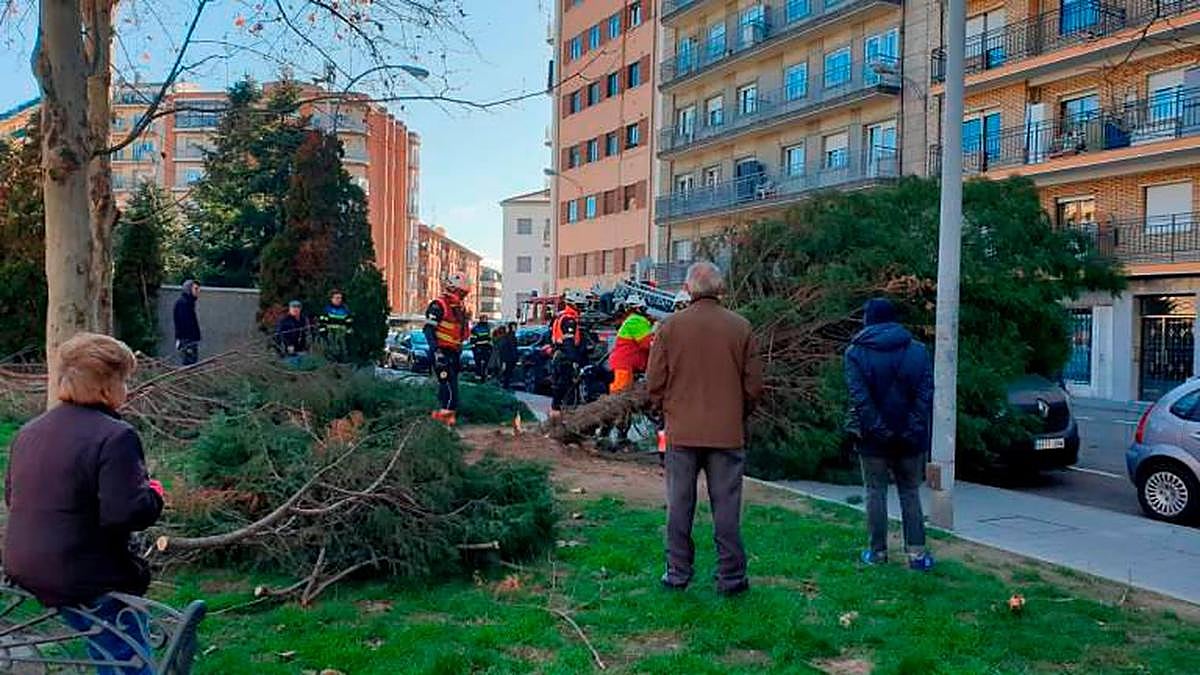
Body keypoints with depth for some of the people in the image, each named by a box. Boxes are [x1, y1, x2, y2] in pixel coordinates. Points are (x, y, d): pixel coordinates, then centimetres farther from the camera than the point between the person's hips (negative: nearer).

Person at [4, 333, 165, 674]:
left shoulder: (28, 431, 8)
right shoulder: (114, 436, -21)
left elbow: (11, 497, 18)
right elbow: (127, 513, -27)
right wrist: (154, 493, -7)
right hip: (88, 582, -9)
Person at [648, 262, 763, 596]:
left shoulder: (670, 326, -3)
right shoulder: (740, 327, -3)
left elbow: (654, 382, 0)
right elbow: (754, 384, 1)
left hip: (681, 432, 0)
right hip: (727, 433, 0)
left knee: (679, 506, 10)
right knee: (726, 507, 7)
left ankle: (678, 573, 18)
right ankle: (730, 577, 14)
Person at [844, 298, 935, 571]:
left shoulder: (856, 353, -4)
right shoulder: (918, 350, 3)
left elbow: (859, 396, -14)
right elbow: (926, 394, -4)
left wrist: (878, 430, -13)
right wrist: (915, 430, -7)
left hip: (873, 437, -2)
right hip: (910, 437, 2)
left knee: (876, 493, 9)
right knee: (910, 493, 11)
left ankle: (878, 551, 13)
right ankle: (916, 552, 8)